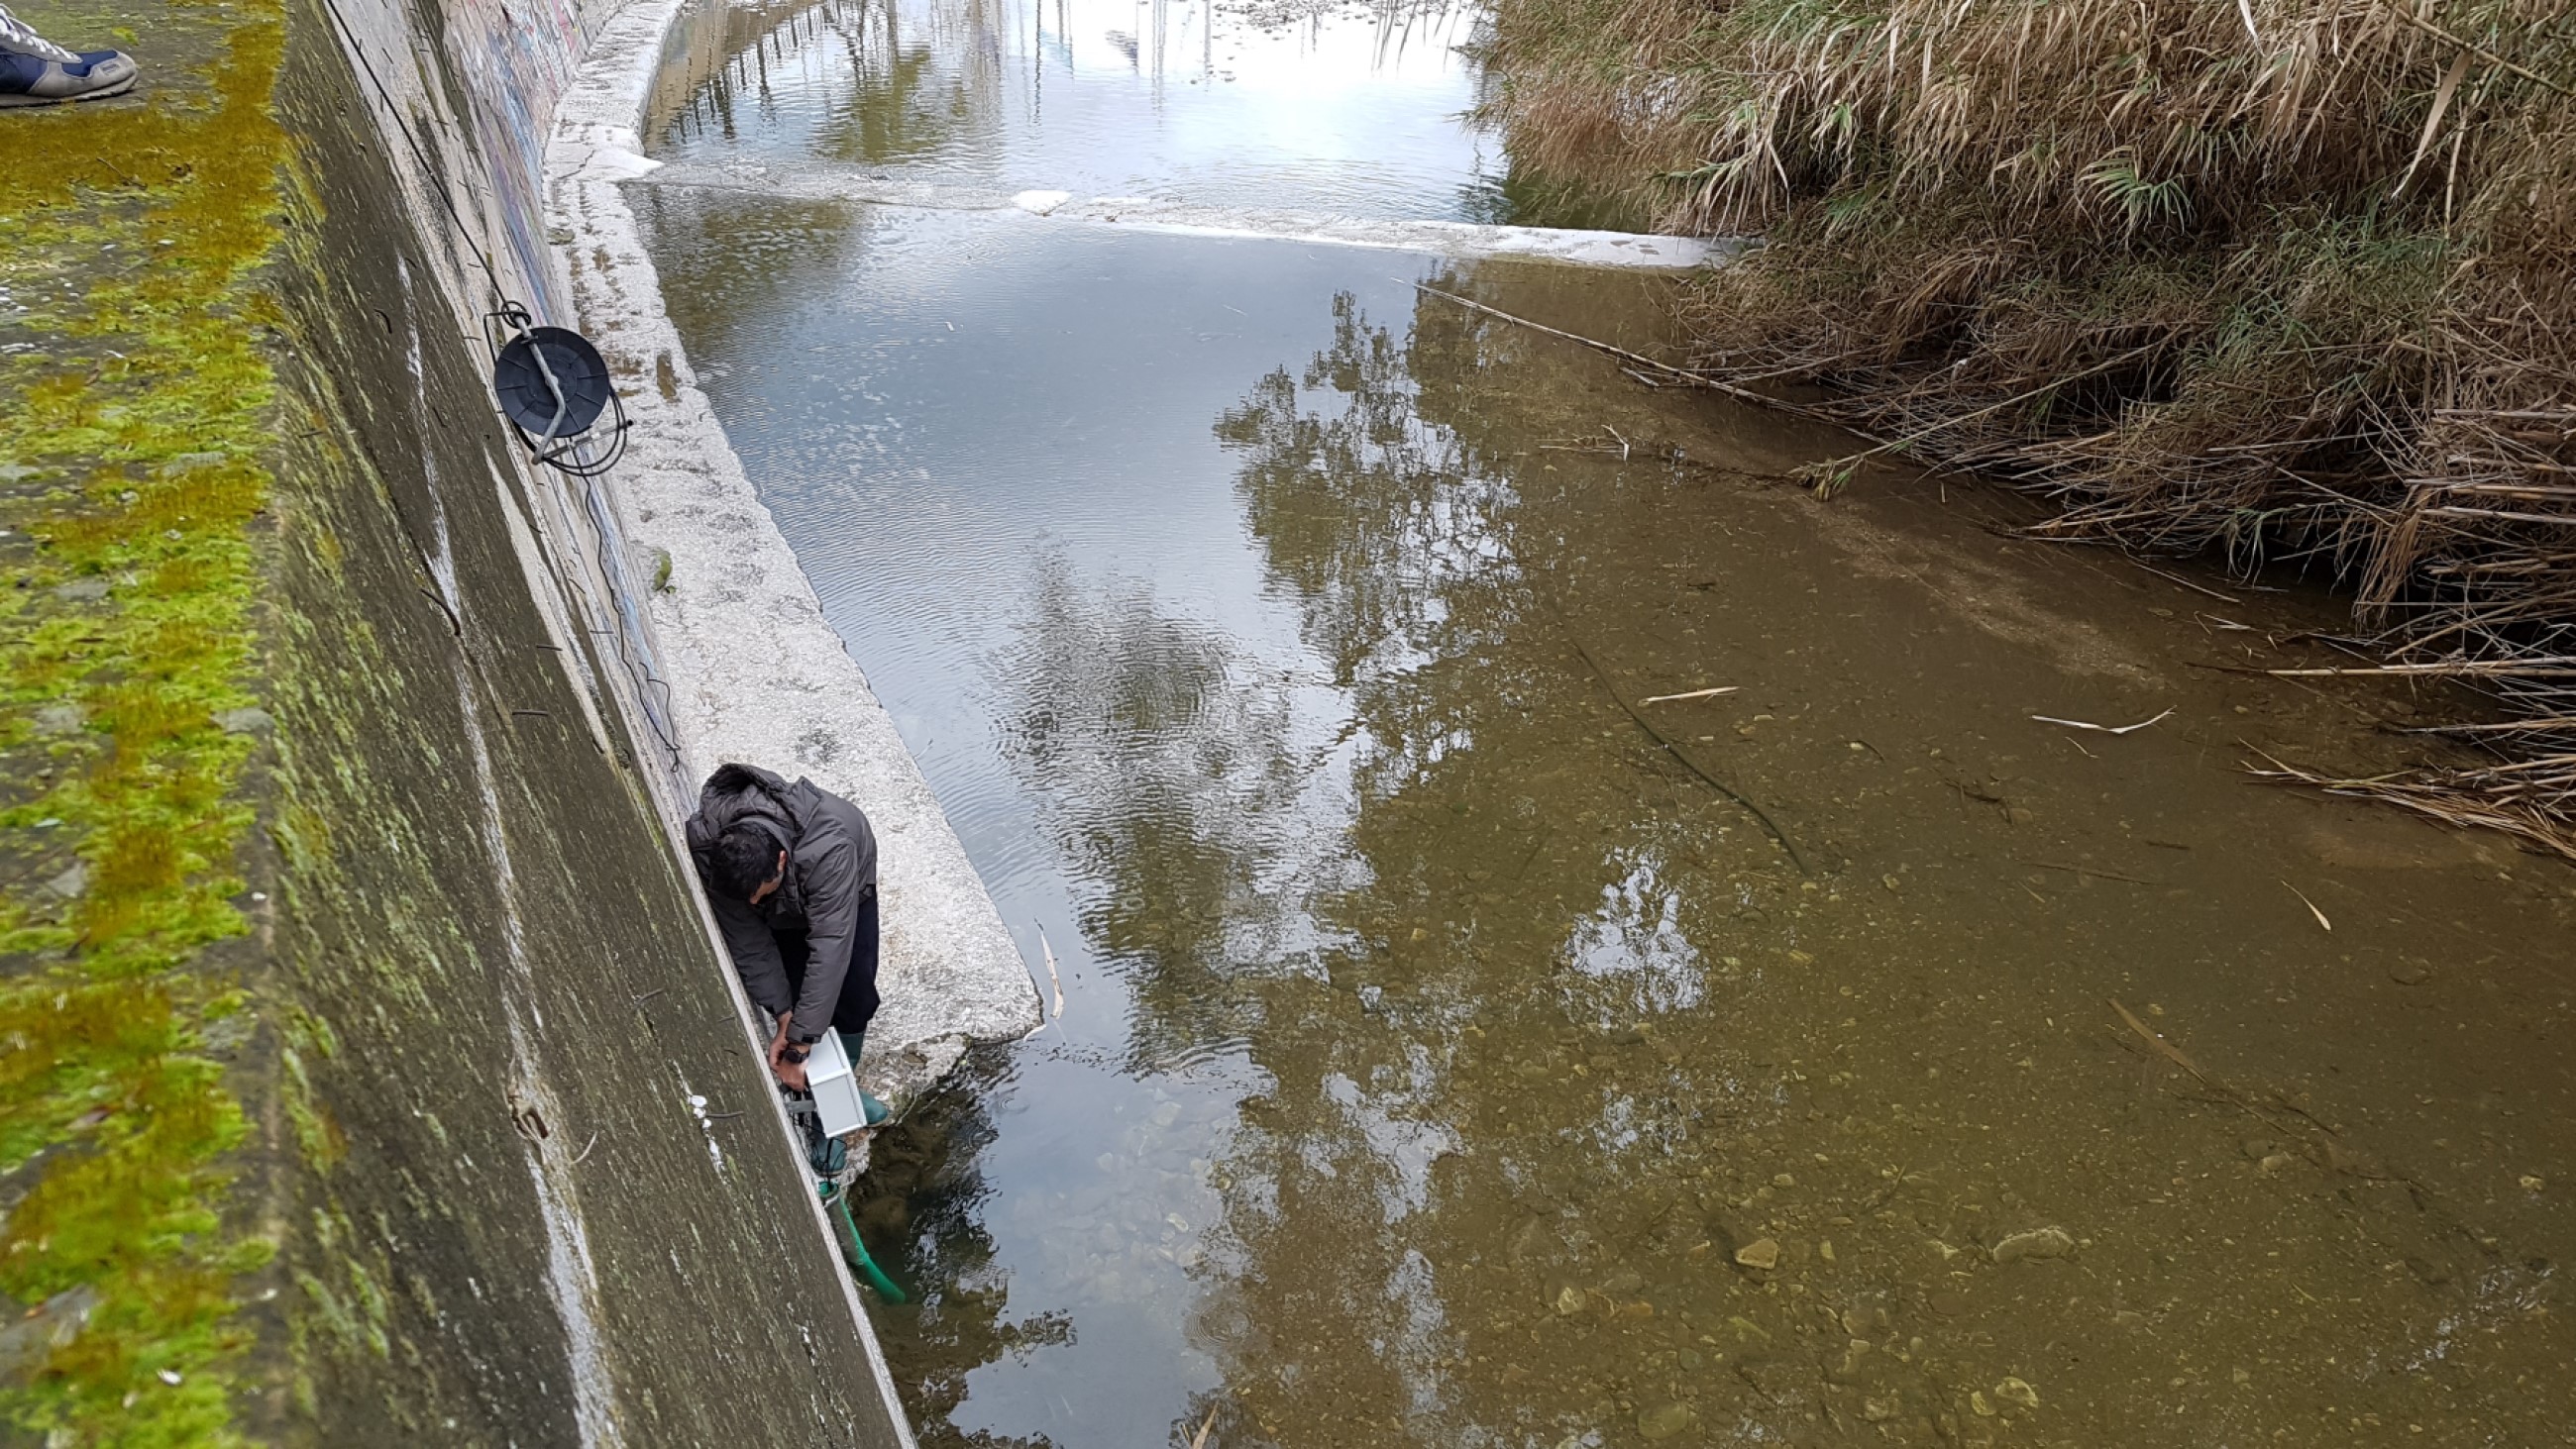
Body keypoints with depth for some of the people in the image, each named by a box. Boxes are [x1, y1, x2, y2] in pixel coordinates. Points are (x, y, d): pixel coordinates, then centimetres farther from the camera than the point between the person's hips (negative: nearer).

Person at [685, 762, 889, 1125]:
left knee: (855, 996, -2)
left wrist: (797, 1048, -45)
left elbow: (829, 949, -47)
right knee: (796, 994, -7)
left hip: (846, 885, -2)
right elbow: (747, 943, -27)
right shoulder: (708, 853, -37)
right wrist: (785, 1020, -26)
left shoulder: (828, 851, -49)